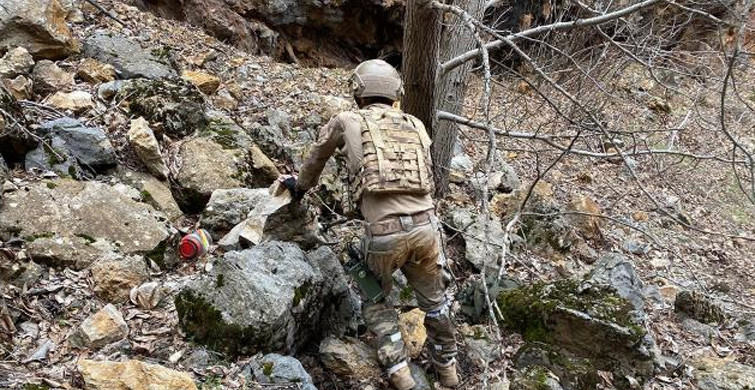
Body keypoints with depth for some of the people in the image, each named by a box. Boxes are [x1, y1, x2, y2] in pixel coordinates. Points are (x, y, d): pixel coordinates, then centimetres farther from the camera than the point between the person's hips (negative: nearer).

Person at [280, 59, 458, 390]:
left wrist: (300, 186, 45)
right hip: (425, 226, 3)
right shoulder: (416, 126, 16)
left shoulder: (346, 122, 9)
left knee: (375, 299, 24)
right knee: (433, 299, 25)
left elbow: (316, 158, 26)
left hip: (383, 233, -3)